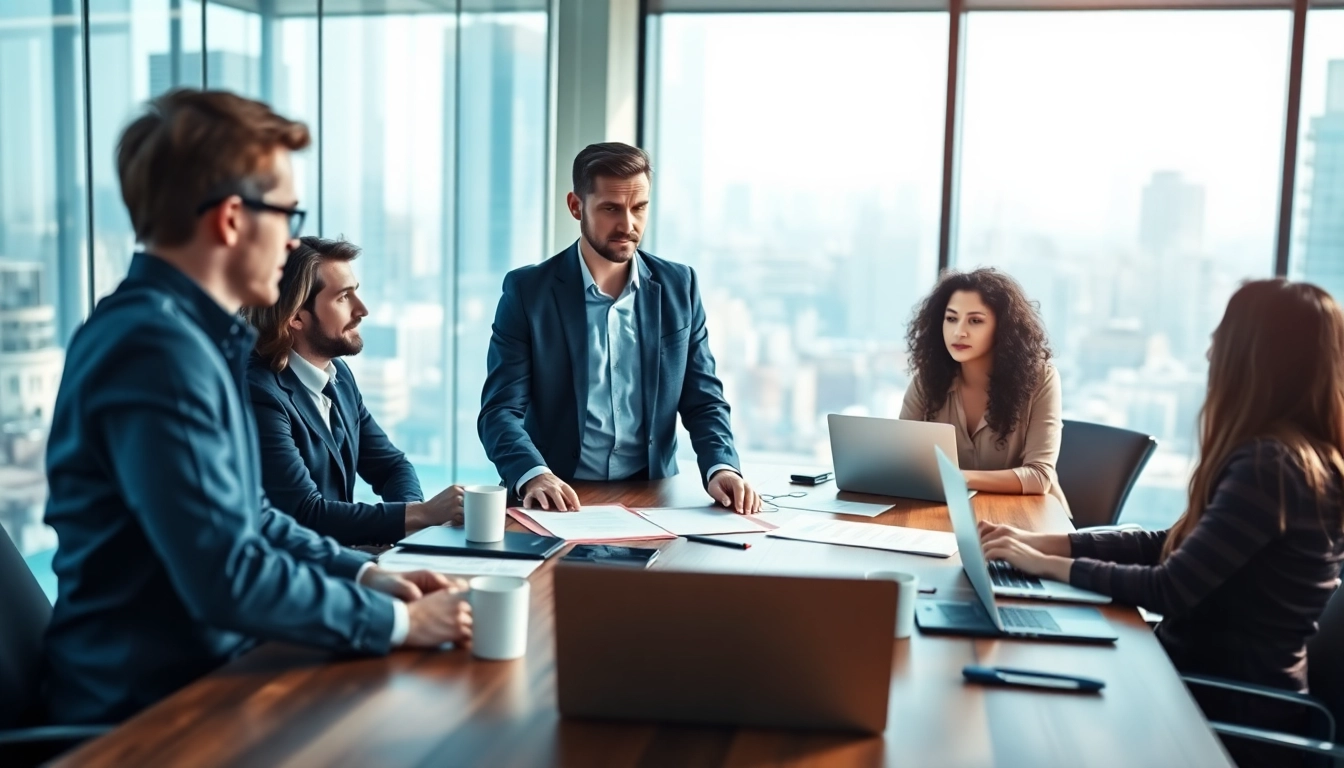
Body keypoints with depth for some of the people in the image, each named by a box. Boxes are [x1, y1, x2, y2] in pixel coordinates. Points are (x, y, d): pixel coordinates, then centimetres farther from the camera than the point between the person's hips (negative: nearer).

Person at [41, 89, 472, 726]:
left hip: (200, 672, 9)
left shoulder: (192, 334, 9)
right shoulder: (156, 348, -23)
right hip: (149, 709, -8)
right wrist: (398, 620, -16)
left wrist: (366, 575, 5)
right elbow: (229, 577, -26)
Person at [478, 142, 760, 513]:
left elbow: (703, 401, 6)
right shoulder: (527, 290, -3)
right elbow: (500, 410, -8)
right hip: (560, 499, -1)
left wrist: (721, 467, -14)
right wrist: (533, 476, -28)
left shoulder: (678, 286, 5)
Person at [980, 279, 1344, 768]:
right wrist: (1043, 541, 3)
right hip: (1241, 684, 7)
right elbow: (1174, 545, 9)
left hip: (1232, 705, -7)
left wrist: (1048, 564, -13)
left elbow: (1171, 591, -24)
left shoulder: (1269, 465, -24)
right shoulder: (1299, 456, 6)